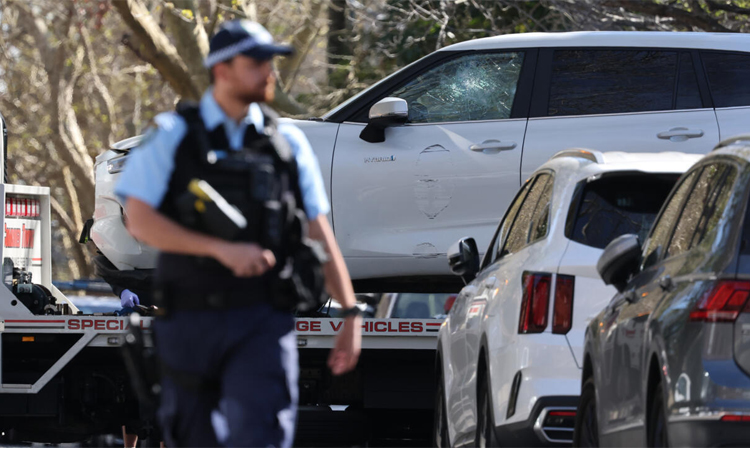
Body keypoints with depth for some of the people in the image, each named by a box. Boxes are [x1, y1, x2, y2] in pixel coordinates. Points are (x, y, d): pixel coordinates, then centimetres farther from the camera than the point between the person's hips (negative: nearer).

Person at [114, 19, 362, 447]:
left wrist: (351, 314, 3)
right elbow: (139, 219, -9)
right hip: (191, 320, -1)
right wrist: (222, 249, -19)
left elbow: (320, 234, 10)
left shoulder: (288, 142, 9)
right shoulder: (173, 136, 1)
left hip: (263, 320, 1)